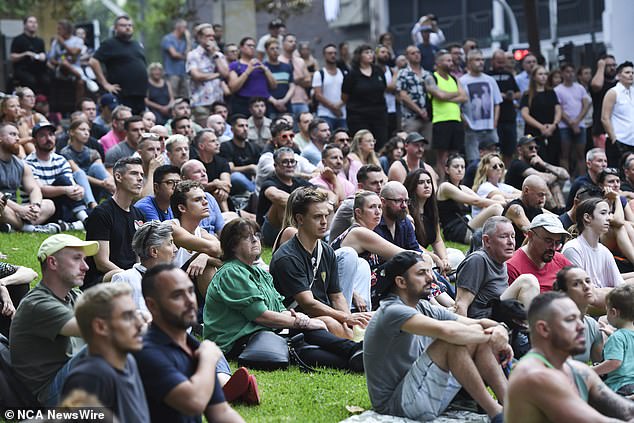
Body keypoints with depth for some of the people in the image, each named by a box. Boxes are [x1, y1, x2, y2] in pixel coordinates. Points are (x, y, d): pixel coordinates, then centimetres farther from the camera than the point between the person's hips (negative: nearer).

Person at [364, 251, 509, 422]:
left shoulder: (425, 309, 11)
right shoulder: (392, 312, -18)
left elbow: (480, 323, 9)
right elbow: (447, 331, -32)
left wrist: (499, 330, -15)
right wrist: (491, 337, -17)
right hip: (396, 404, -9)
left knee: (478, 336, -1)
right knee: (452, 342, -26)